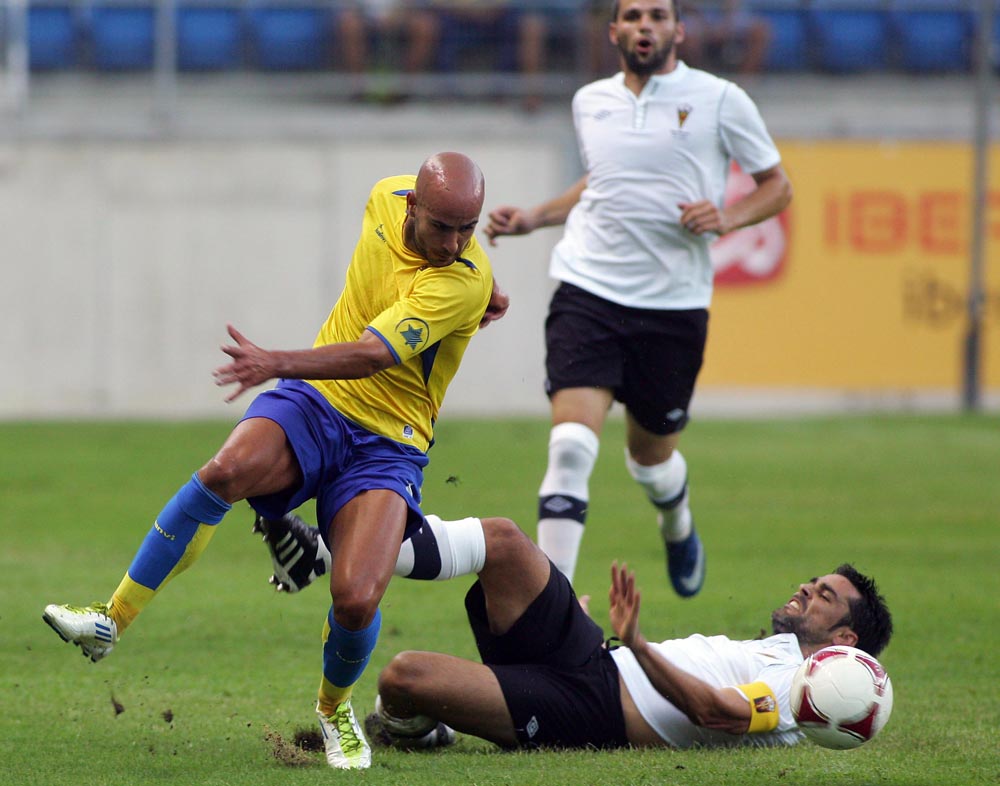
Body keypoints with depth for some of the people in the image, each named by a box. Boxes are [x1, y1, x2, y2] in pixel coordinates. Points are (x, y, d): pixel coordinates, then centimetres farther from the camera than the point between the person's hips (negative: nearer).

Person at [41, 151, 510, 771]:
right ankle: (112, 621, -22)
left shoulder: (465, 282, -23)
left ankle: (336, 705, 14)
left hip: (389, 446, -4)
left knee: (357, 601, -22)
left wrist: (277, 364, -47)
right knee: (227, 470, -30)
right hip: (315, 401, 4)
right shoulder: (388, 198, -5)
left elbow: (371, 355, -33)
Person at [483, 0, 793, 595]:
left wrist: (729, 217, -12)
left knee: (651, 456, 13)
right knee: (572, 445, -17)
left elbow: (777, 184, 7)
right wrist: (534, 218, 17)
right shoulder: (590, 102, 11)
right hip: (589, 293, 1)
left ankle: (679, 529, 50)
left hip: (674, 305, -1)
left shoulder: (720, 100, -1)